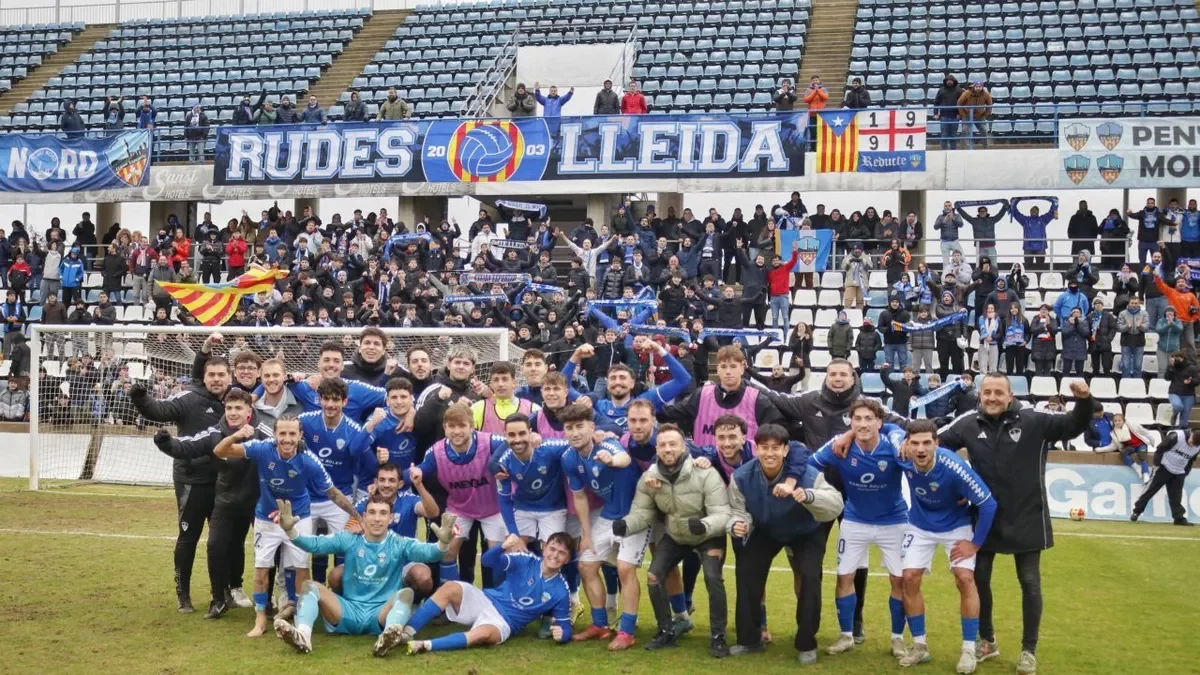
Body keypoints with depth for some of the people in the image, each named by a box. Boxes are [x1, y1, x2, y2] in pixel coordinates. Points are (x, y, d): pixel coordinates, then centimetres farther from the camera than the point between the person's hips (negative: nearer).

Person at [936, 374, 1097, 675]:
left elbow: (1074, 426, -12)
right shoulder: (968, 424, -6)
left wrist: (1084, 401, -31)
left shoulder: (1034, 421, -12)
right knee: (979, 578, 12)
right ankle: (987, 641, 33)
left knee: (1029, 582, 8)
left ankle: (1029, 650, 24)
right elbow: (936, 442, 4)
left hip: (1026, 520, -2)